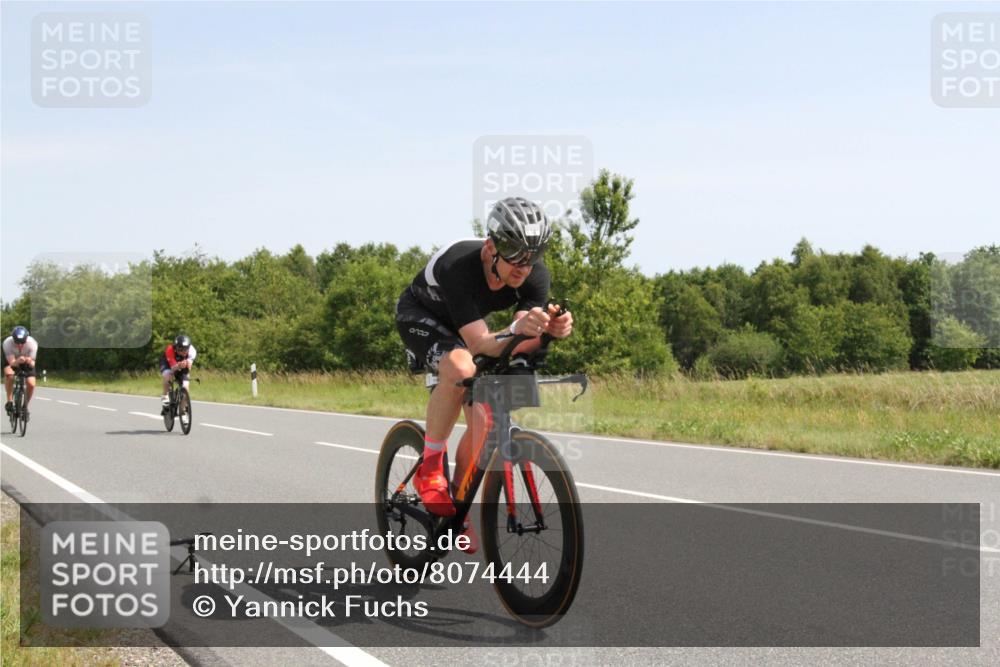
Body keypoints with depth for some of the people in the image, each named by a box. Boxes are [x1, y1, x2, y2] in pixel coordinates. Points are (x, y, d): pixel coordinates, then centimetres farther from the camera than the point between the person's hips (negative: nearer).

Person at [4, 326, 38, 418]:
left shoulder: (32, 343, -34)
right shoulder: (7, 343, -36)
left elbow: (32, 364, -31)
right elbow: (12, 362, -37)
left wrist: (30, 362, -54)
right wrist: (18, 361, -59)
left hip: (27, 360, 1)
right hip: (12, 359, -1)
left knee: (31, 384, -17)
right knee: (9, 374, -33)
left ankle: (25, 406, 10)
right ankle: (9, 401, -15)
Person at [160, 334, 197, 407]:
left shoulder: (191, 351, -33)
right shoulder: (170, 350, -39)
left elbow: (188, 368, -40)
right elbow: (173, 368, -43)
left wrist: (187, 363, -63)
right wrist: (178, 366, -65)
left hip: (182, 368, 2)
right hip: (167, 363, -2)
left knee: (185, 387, -12)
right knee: (168, 375, -35)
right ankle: (165, 396, -11)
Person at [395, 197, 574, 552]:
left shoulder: (535, 275, -25)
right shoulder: (459, 266, -40)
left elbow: (522, 342, -31)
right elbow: (480, 344, -44)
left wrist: (550, 330, -53)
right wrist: (516, 330, -64)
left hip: (463, 325, 6)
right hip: (421, 315, -6)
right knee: (461, 368, -36)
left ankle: (457, 508, 14)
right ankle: (429, 468, -19)